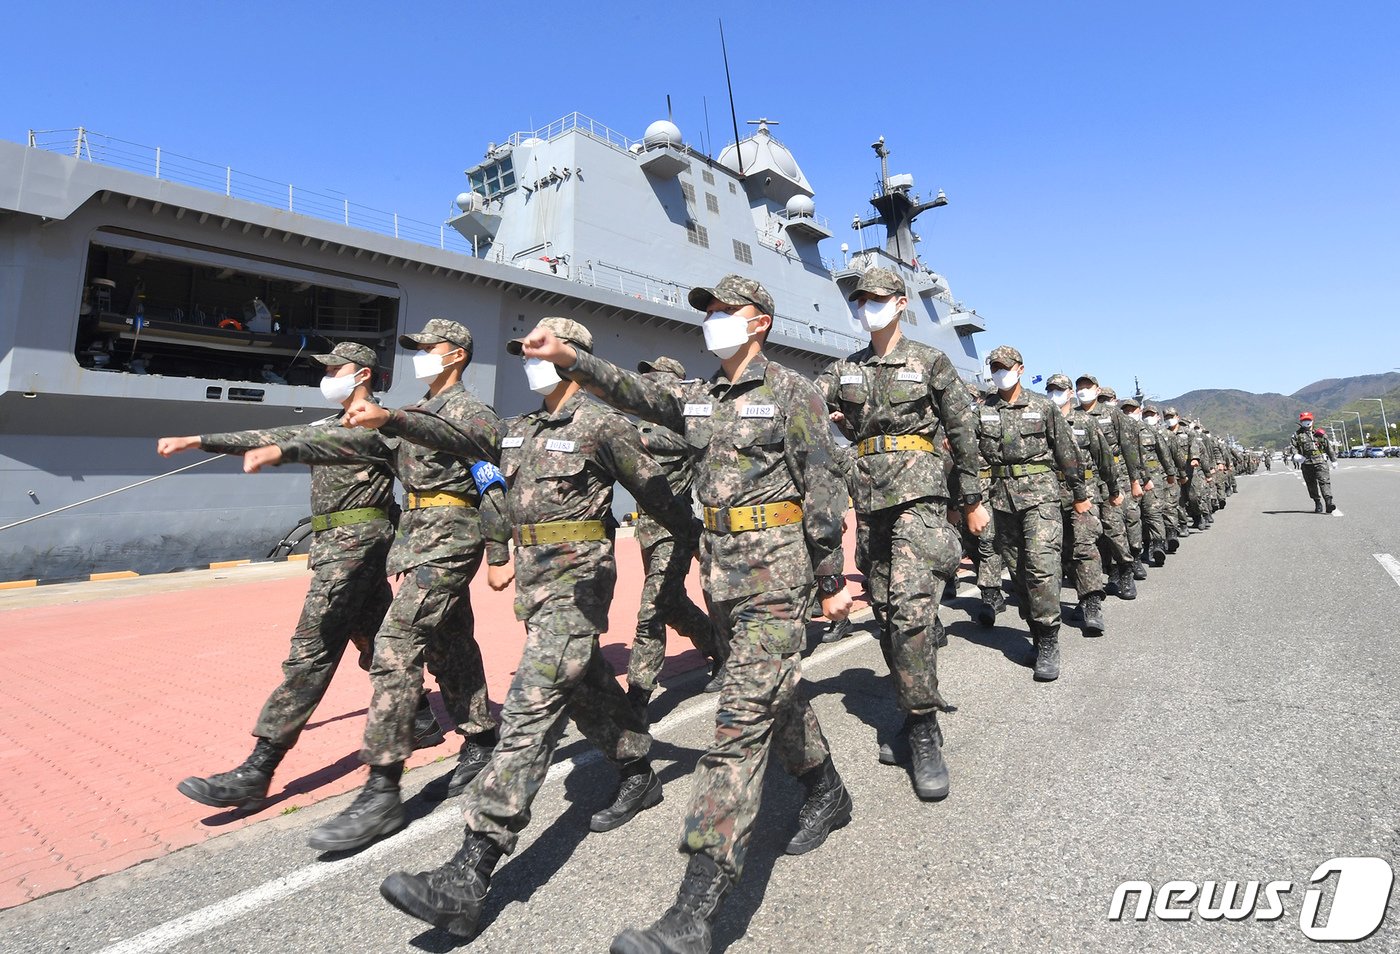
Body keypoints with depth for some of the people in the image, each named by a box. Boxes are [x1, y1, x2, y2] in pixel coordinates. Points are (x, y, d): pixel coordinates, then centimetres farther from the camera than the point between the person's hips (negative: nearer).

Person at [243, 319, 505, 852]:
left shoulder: (467, 408, -5)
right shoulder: (414, 416, 23)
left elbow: (451, 435, -29)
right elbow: (356, 444, 14)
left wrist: (391, 418, -46)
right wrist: (284, 450, 4)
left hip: (448, 541, -9)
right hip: (418, 539, 9)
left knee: (395, 648, -15)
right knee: (449, 647, 13)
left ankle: (381, 793, -12)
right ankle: (480, 743, 26)